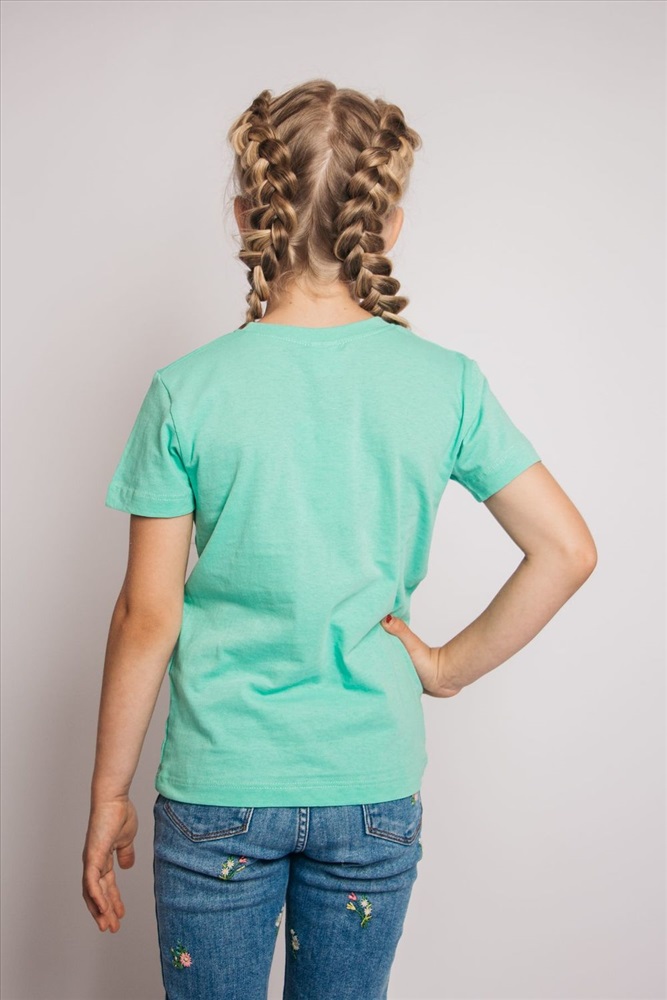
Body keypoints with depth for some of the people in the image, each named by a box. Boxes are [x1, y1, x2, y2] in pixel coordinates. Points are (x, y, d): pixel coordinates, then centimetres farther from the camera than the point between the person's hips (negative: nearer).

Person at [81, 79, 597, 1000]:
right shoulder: (446, 382, -8)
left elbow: (148, 615, -10)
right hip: (374, 787, 2)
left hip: (218, 789, -1)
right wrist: (450, 666, 1)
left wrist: (109, 794, 2)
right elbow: (567, 551, -7)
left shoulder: (188, 391, -13)